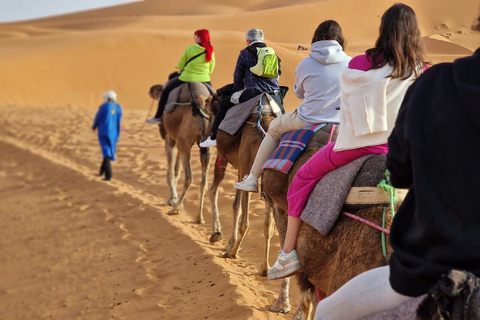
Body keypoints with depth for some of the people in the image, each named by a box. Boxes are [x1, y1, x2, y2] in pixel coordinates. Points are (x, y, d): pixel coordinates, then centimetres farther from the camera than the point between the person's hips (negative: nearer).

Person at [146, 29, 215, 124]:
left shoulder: (190, 49, -8)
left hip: (187, 79, -3)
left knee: (165, 91, 16)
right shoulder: (210, 51, 1)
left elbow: (180, 66, 1)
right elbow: (210, 69, 9)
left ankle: (158, 117, 15)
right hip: (204, 80, 3)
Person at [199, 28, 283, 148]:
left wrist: (240, 89, 27)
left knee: (224, 104, 13)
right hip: (275, 97, 4)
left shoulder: (245, 54, 2)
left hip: (253, 95, -4)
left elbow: (237, 77, 8)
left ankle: (214, 138, 15)